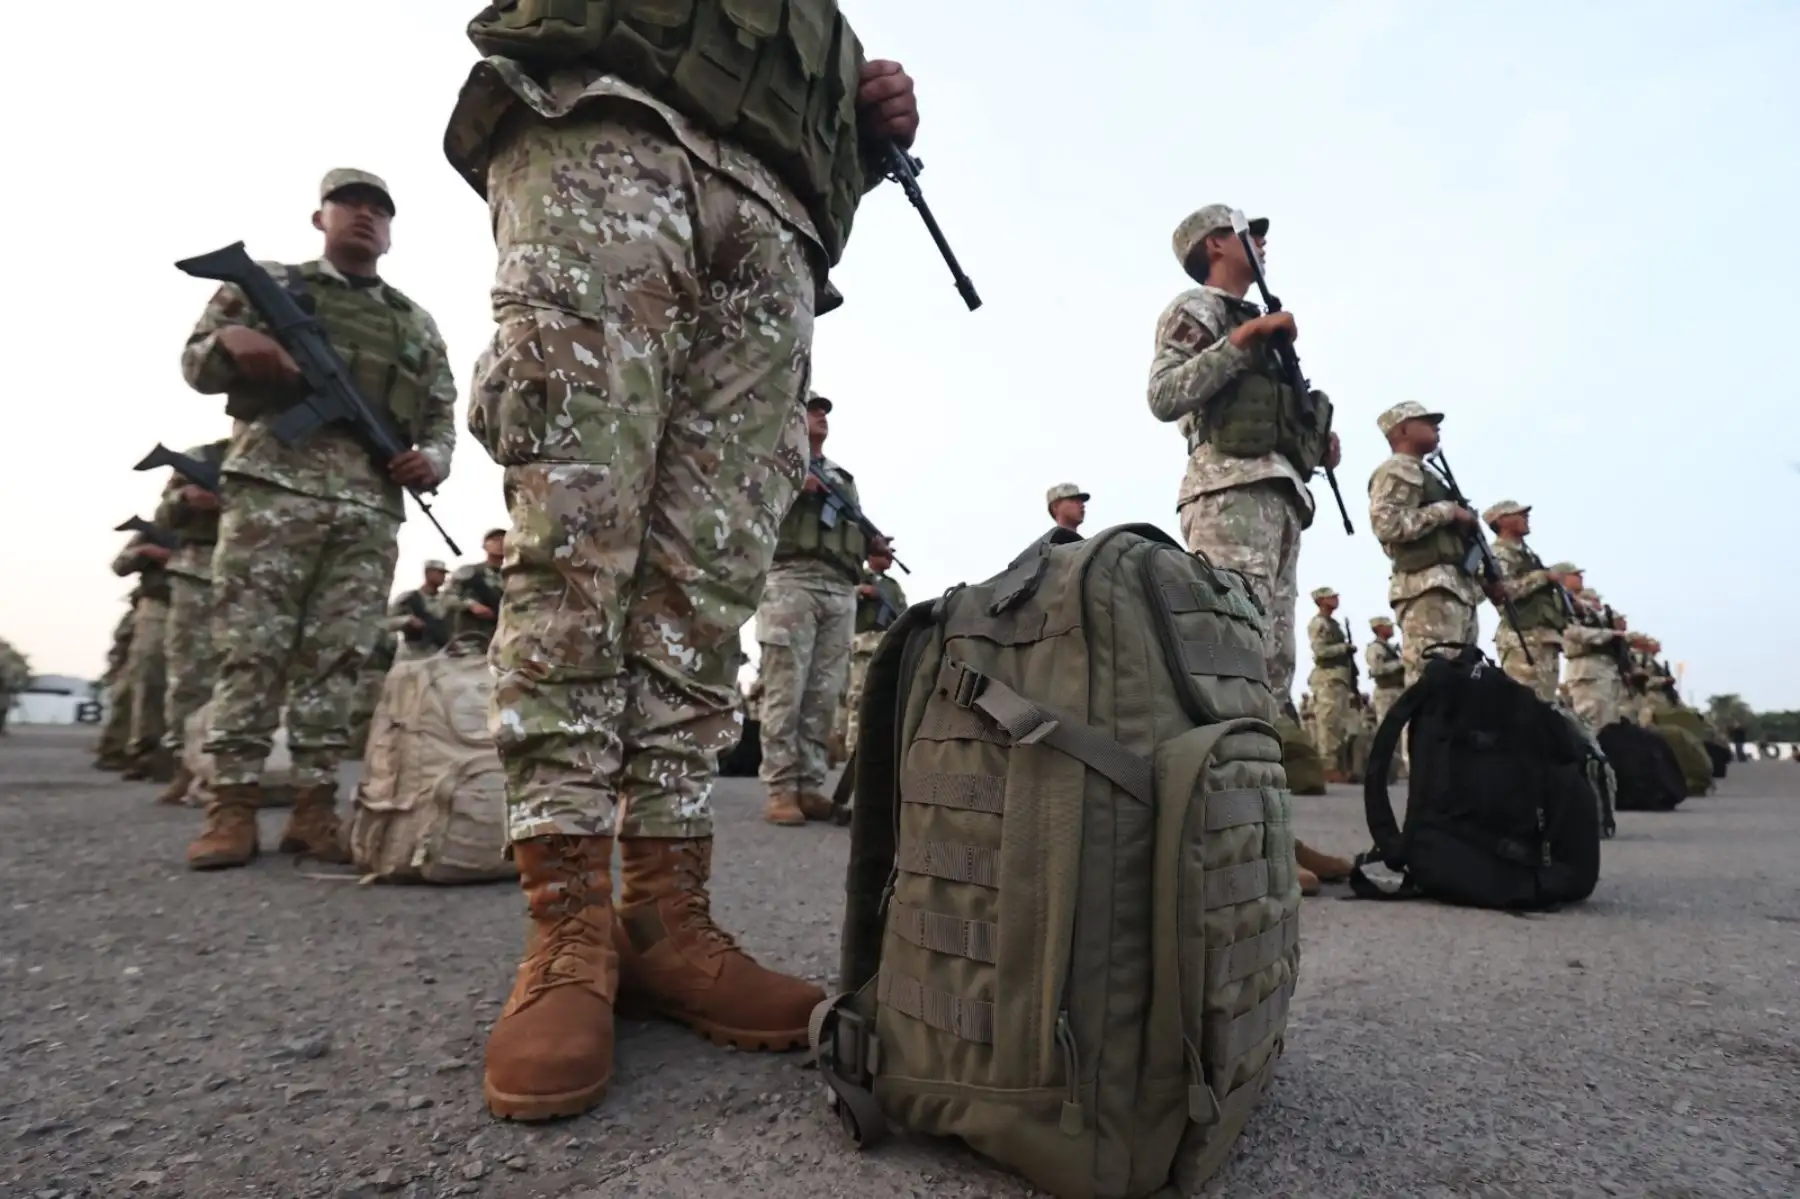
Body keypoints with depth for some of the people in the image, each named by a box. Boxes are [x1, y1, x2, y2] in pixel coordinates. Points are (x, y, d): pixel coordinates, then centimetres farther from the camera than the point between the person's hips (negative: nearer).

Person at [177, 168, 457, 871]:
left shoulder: (417, 324, 23)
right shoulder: (267, 283, 17)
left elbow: (443, 414, 21)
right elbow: (195, 360, 14)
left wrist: (433, 458, -1)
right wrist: (234, 342, -9)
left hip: (372, 508, 2)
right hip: (274, 485, -2)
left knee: (338, 657, 0)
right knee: (251, 647, -4)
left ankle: (314, 806, 4)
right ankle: (233, 806, 1)